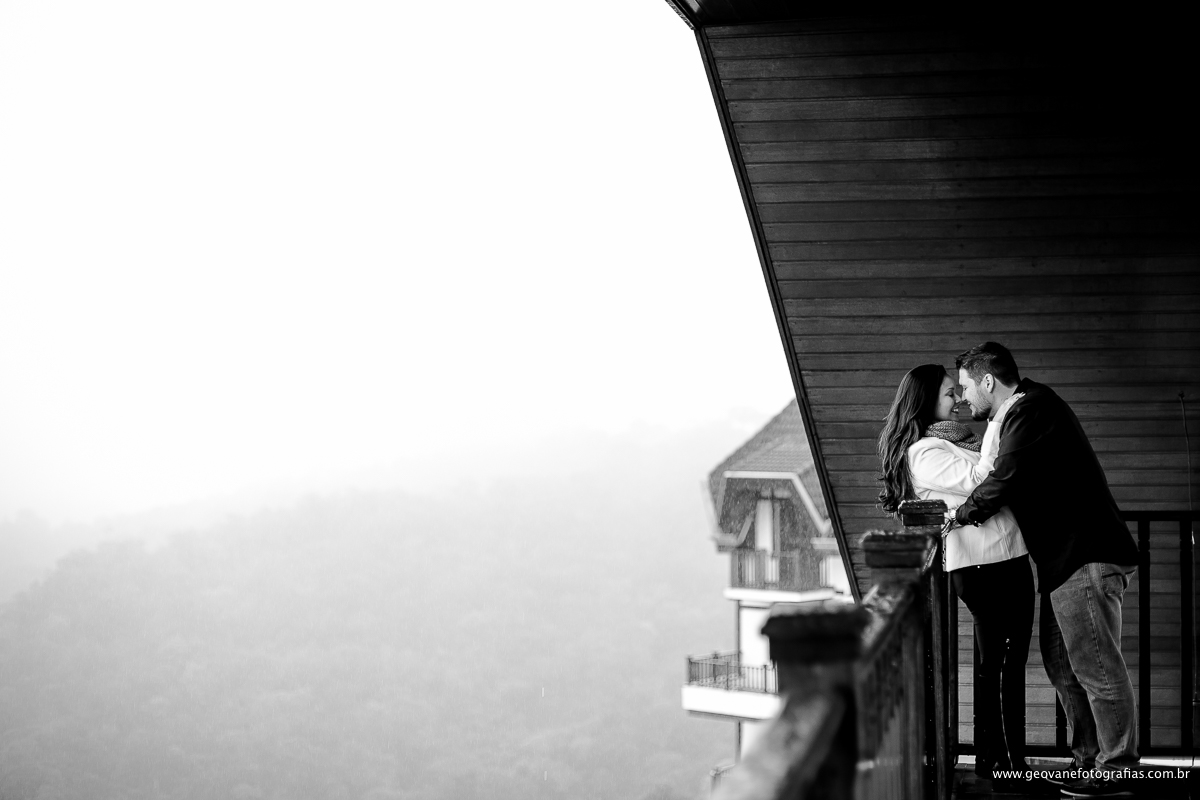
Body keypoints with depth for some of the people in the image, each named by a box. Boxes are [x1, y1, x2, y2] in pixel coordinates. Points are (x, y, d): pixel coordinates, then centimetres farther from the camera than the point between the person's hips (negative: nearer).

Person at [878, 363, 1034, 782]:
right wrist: (996, 424, -17)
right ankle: (1010, 764, -6)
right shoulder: (924, 452, -12)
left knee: (994, 665, 13)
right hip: (988, 565, -10)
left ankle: (991, 762, 19)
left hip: (1001, 562, 10)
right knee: (1005, 665, -8)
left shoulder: (944, 442, 19)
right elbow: (979, 481, -20)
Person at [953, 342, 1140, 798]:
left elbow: (1004, 479, -18)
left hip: (1085, 558, -11)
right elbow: (1004, 476, 25)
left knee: (1095, 667, -8)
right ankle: (1089, 760, 18)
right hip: (1066, 560, 11)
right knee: (1063, 666, 13)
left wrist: (959, 516, -5)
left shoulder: (1032, 409, -12)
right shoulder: (1022, 414, 21)